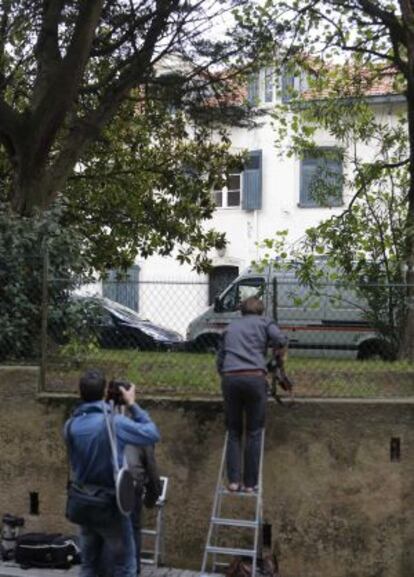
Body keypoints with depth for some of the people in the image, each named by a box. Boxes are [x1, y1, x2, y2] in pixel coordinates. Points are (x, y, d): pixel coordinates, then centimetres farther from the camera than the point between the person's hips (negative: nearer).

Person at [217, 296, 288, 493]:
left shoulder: (231, 326, 24)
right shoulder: (264, 322, 14)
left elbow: (219, 359, 21)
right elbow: (281, 340, -3)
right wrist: (280, 354, 16)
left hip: (230, 378, 3)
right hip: (255, 378, -3)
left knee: (234, 431, 11)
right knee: (253, 433, 5)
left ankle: (234, 480, 2)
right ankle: (250, 483, 4)